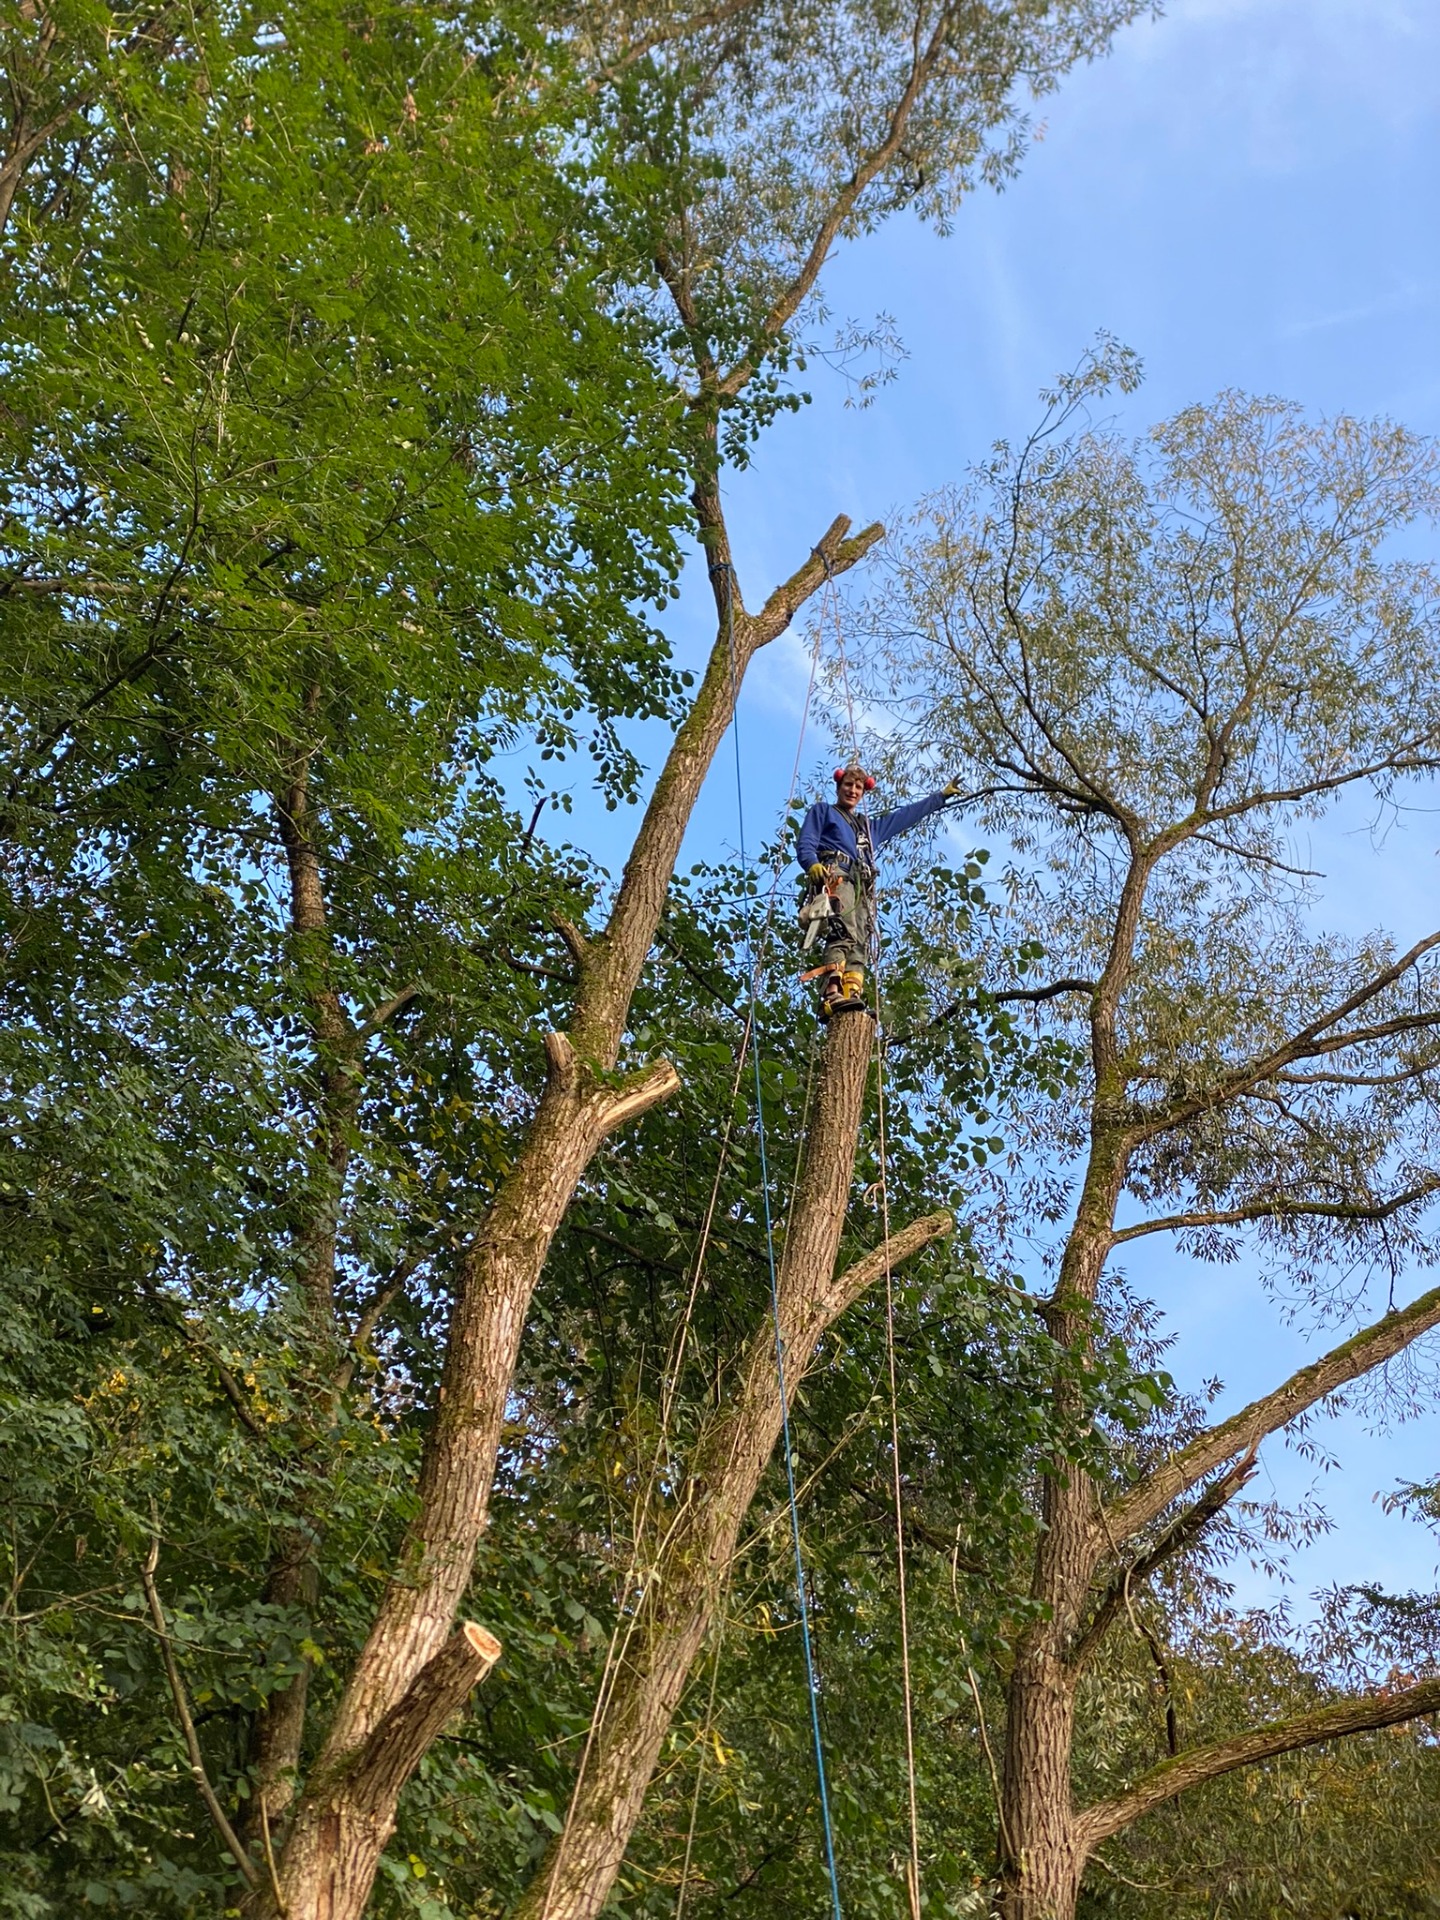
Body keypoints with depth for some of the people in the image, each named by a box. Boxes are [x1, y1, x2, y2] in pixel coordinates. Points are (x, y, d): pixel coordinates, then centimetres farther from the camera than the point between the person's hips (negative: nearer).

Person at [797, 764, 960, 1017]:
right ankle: (832, 996, -48)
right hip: (834, 876, -7)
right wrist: (813, 865, -14)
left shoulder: (870, 826, 41)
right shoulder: (823, 811, 24)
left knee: (859, 945, -16)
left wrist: (942, 796, 47)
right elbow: (804, 844, 8)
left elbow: (907, 815, 46)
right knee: (843, 934, -31)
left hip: (862, 887, 7)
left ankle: (853, 994, -36)